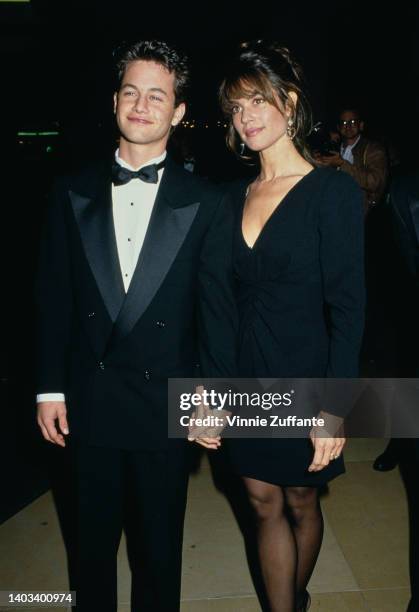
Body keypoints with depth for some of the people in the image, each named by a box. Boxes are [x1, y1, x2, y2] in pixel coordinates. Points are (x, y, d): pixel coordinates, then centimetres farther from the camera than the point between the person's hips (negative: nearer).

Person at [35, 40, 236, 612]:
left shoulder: (204, 202, -6)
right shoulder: (74, 193, 0)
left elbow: (216, 307, -4)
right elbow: (54, 297, 2)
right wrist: (51, 388, 2)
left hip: (166, 402, -1)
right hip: (89, 401, 2)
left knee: (160, 543, 18)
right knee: (93, 537, 21)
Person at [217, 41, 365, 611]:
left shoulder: (333, 190, -11)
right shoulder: (238, 196, 5)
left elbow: (348, 307, -15)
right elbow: (231, 297, 8)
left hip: (302, 376, -4)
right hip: (246, 377, 4)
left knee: (300, 502, 16)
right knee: (265, 503, 13)